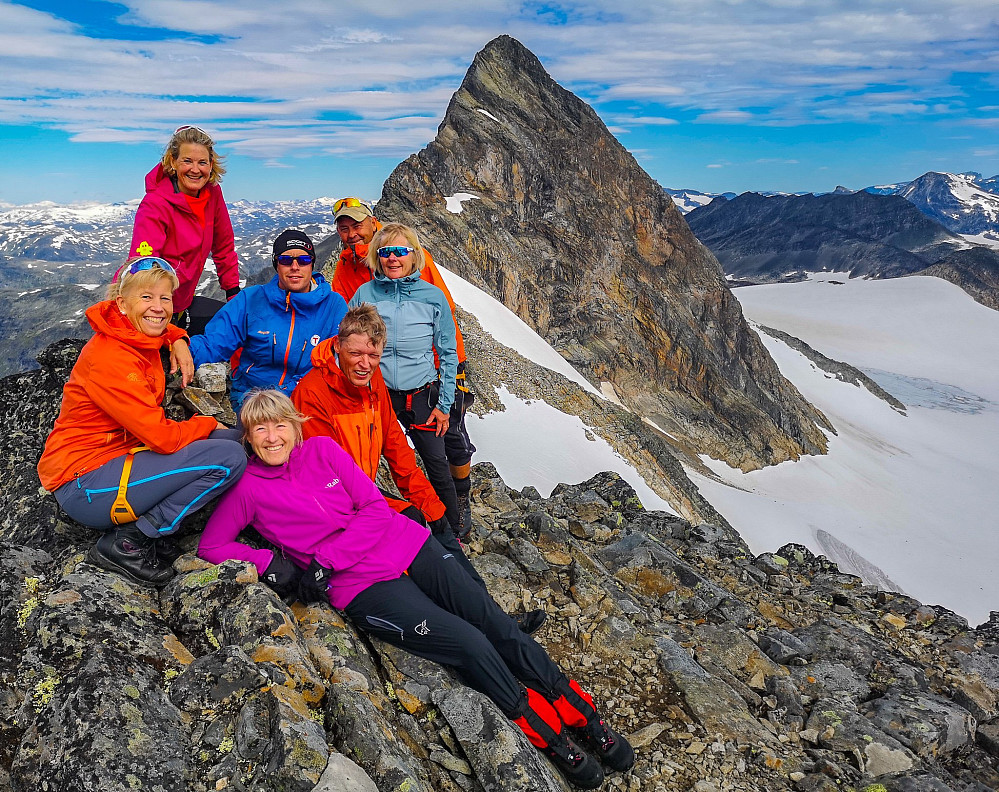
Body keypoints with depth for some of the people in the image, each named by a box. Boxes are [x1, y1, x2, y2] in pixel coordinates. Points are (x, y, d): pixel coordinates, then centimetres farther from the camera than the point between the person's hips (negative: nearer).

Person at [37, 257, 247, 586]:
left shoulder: (139, 336, 3)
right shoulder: (109, 357, -23)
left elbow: (159, 326, 31)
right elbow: (164, 437, -25)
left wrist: (178, 341, 10)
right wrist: (207, 423, -6)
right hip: (84, 486, -9)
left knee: (231, 439, 4)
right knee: (229, 458, -22)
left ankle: (147, 523, 1)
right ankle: (127, 542, -10)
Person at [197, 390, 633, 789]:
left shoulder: (323, 449, 3)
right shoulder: (247, 489, 0)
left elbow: (375, 508, -1)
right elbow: (210, 545, 4)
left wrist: (323, 560, -13)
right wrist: (269, 562, -12)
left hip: (405, 543, 3)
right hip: (363, 585, -3)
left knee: (493, 622, -6)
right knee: (469, 643, -16)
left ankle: (583, 717, 9)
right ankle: (547, 736, 3)